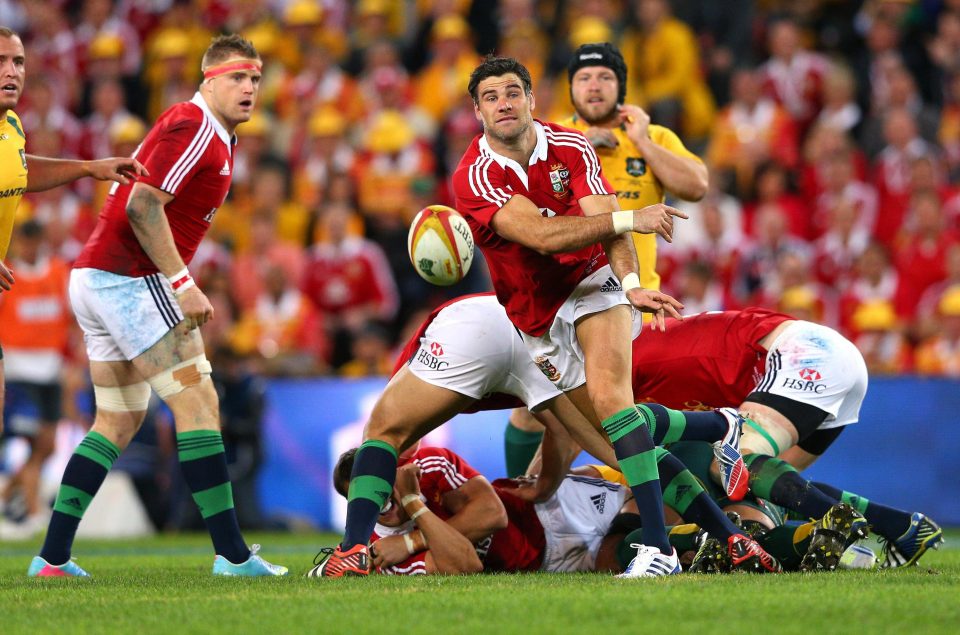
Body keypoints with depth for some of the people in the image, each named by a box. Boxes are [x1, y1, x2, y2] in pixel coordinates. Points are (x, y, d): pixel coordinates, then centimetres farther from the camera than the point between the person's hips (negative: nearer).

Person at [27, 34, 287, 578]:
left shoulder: (217, 138, 19)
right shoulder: (192, 127, -13)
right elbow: (142, 206, -22)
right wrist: (183, 284, -23)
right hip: (130, 281, -11)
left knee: (120, 420, 13)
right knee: (197, 402, -10)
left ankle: (53, 557, 10)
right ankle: (232, 553, -12)